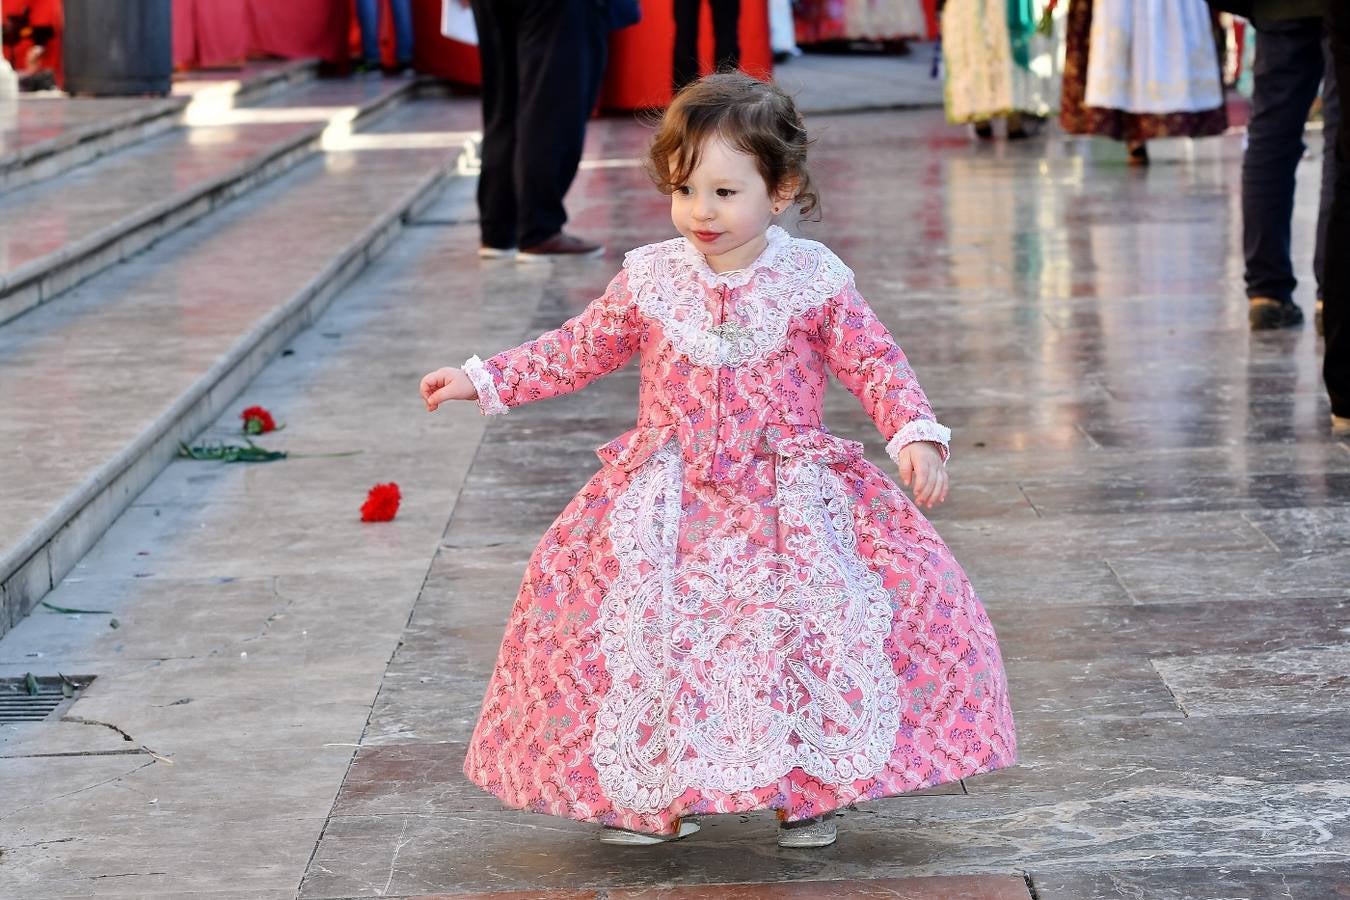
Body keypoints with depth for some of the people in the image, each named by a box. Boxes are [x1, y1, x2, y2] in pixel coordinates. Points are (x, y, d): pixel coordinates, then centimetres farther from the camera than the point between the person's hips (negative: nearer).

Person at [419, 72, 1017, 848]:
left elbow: (877, 364, -3)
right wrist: (484, 379, 7)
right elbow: (578, 351, 11)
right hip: (668, 509, 1)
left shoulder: (813, 284, -6)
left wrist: (916, 435, -19)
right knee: (647, 639, -5)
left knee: (811, 636, -9)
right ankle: (650, 797, 15)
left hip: (791, 507, -1)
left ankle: (809, 790, 13)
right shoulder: (650, 282, 0)